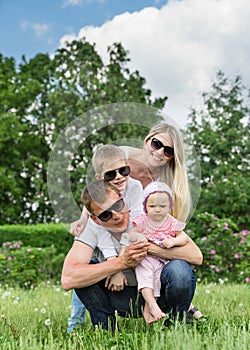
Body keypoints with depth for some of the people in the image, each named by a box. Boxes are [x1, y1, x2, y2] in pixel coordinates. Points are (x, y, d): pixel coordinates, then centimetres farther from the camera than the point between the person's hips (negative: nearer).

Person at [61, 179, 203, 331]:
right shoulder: (92, 227, -15)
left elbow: (196, 256, -22)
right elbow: (68, 279, -31)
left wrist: (150, 247, -30)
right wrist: (122, 262, -33)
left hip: (160, 290, 0)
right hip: (126, 299, 1)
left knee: (179, 268, -31)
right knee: (85, 272, -21)